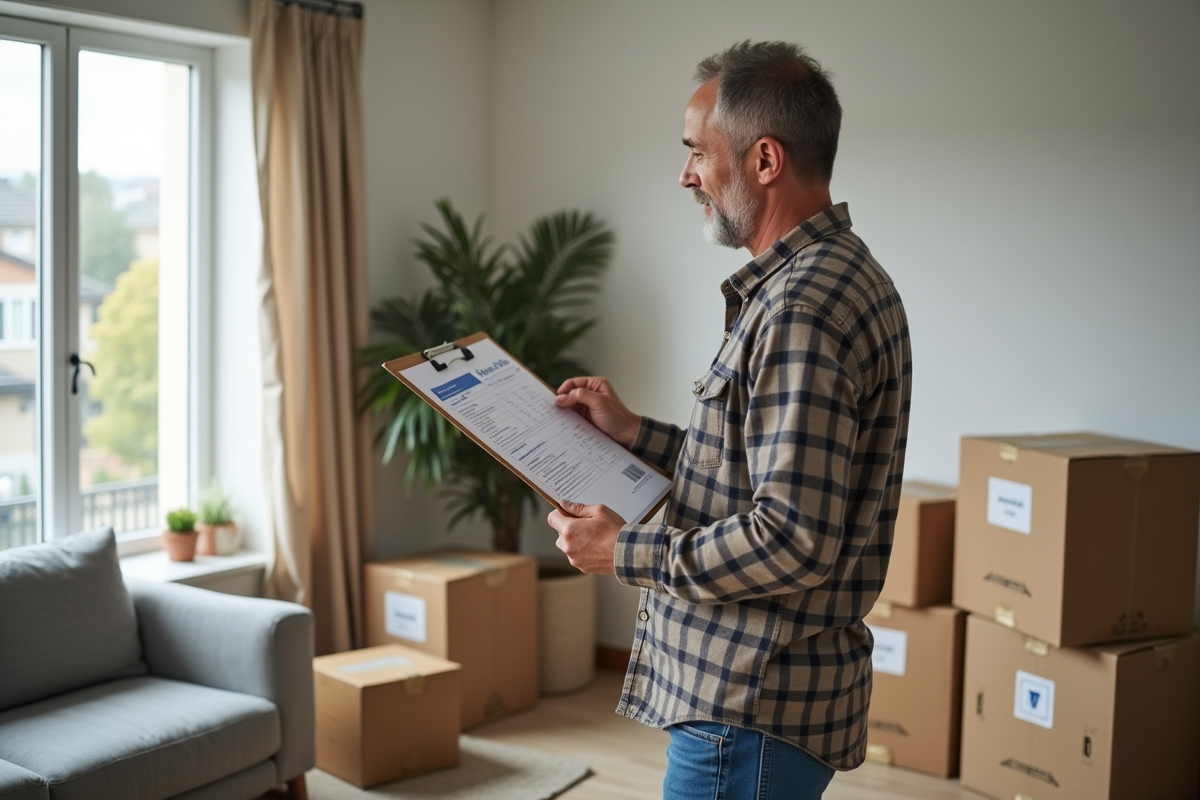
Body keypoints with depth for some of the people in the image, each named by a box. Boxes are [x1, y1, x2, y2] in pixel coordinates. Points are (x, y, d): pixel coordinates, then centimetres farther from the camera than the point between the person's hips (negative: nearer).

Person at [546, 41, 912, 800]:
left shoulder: (803, 308, -23)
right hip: (771, 685, 10)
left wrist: (626, 552, -16)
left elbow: (793, 542, -27)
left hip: (754, 706, -10)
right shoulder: (833, 274, 11)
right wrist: (636, 432, 13)